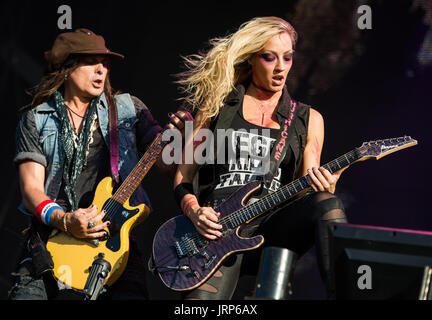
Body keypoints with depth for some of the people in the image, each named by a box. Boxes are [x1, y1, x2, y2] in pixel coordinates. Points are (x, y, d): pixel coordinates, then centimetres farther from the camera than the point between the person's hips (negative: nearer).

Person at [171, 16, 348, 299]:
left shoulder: (308, 120, 17)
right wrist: (194, 212, -6)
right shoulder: (217, 106, 14)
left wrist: (325, 189, -10)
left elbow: (305, 193, 14)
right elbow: (184, 176, 15)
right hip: (217, 229, -1)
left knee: (325, 201, -32)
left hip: (274, 228, 1)